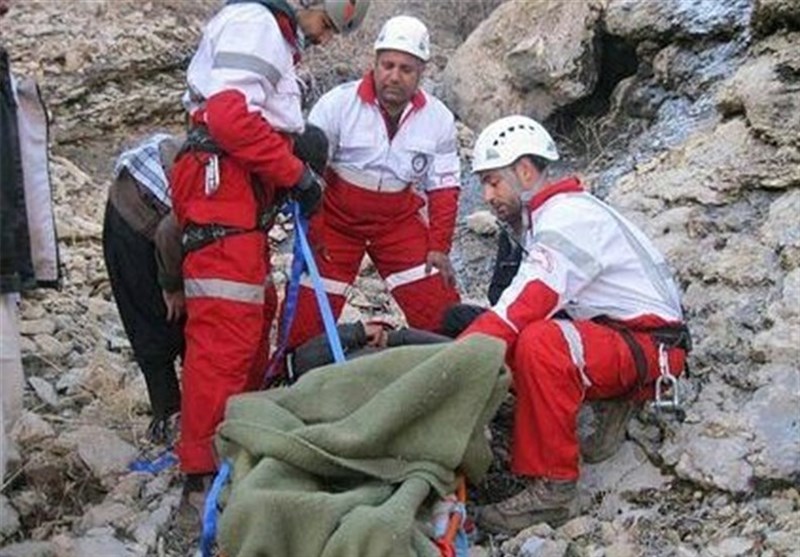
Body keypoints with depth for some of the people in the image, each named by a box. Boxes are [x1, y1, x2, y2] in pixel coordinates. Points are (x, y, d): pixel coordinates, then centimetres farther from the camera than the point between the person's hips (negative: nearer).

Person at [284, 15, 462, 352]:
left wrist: (439, 246, -2)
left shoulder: (438, 118, -5)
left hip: (400, 223, 2)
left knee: (439, 307, -4)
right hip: (336, 220, -2)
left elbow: (443, 188, 2)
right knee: (309, 310, -2)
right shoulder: (338, 104, -15)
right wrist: (310, 228, -12)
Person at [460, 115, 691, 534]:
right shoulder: (548, 216, 14)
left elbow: (525, 307, -30)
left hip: (651, 349, -10)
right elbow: (523, 310, 8)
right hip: (609, 339, 10)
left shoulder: (569, 217, -17)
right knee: (496, 346, 1)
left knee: (540, 343, -35)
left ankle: (552, 488, -25)